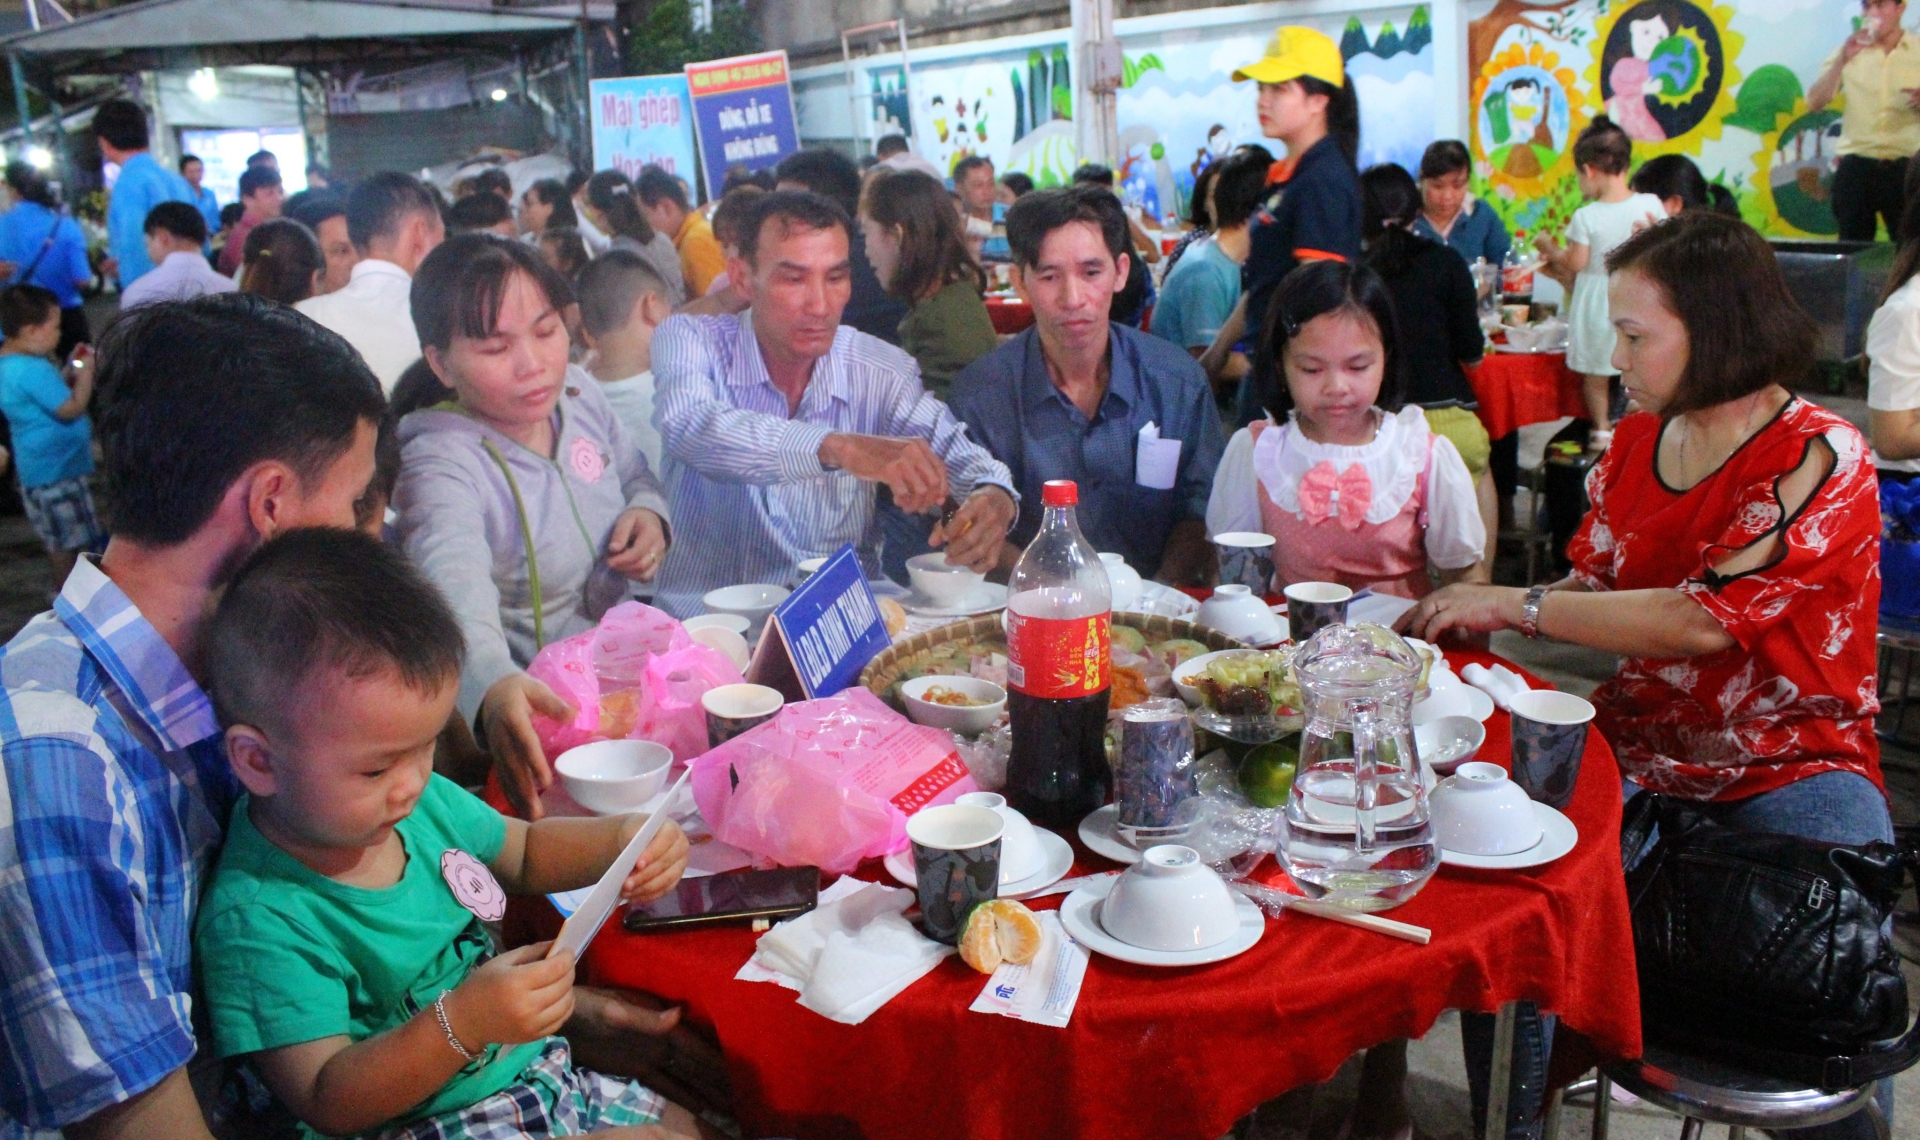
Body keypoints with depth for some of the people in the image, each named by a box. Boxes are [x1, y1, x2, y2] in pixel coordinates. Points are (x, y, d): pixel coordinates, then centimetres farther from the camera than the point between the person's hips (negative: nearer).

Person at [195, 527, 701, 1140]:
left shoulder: (422, 801, -3)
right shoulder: (257, 919, -24)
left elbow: (524, 851, 15)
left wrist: (620, 839, -6)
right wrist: (462, 1024, -39)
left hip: (531, 1068, 7)